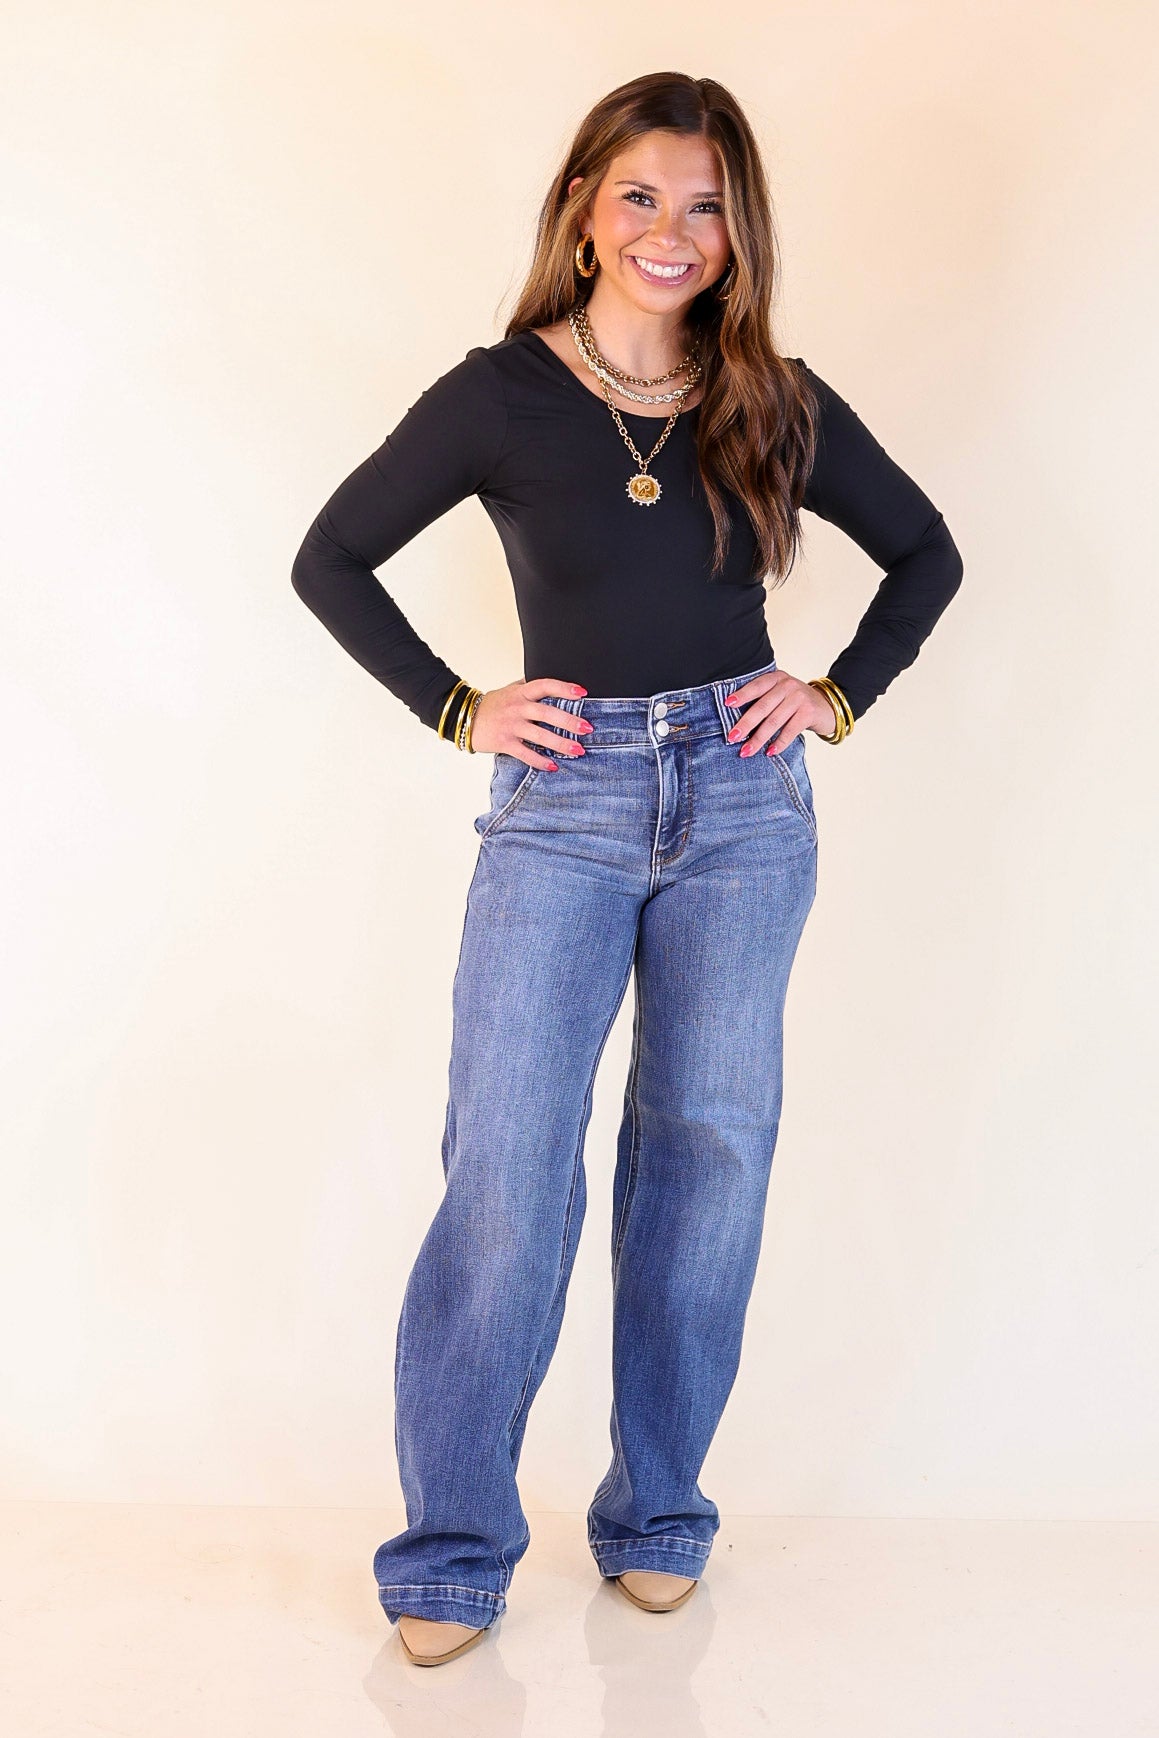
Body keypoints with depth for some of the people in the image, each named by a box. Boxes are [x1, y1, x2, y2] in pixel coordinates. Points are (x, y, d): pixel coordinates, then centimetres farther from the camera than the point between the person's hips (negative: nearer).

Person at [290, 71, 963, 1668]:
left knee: (711, 1146, 6)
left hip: (742, 800, 3)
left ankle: (658, 1517, 21)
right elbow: (332, 558, 5)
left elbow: (926, 551, 17)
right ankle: (453, 1547, 6)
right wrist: (457, 710, -2)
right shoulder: (502, 395, -2)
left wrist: (839, 696, 4)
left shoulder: (777, 402, 5)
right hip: (565, 805, -2)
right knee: (507, 1165, -7)